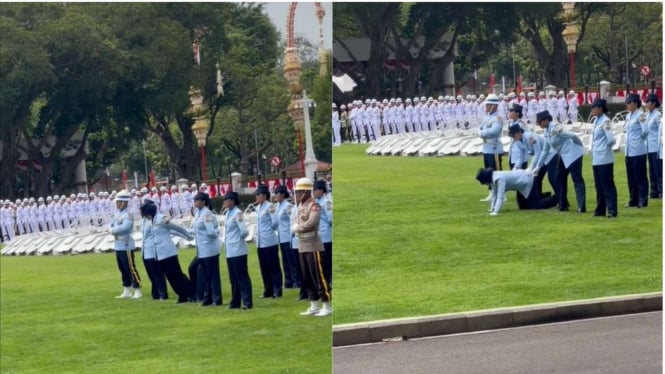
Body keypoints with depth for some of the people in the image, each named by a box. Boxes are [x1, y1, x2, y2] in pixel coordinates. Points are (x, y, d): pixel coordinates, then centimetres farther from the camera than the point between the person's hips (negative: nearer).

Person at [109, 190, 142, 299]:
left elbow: (123, 228, -26)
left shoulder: (128, 215, -15)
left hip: (126, 246, -9)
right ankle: (127, 291, 21)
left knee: (131, 269, -7)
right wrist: (112, 230, -10)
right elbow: (111, 225, 13)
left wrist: (112, 230, -11)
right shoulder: (117, 213, 12)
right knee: (123, 270, 14)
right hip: (118, 245, 9)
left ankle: (138, 291, -5)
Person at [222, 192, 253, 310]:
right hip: (229, 250, 8)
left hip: (238, 250, -8)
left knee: (242, 276, -4)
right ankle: (235, 302, 19)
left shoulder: (237, 213, -15)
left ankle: (247, 302, -1)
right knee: (233, 278, 13)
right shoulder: (227, 213, 10)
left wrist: (239, 238, -3)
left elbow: (244, 231, -21)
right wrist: (226, 244, 7)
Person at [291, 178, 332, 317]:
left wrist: (297, 227, -8)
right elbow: (294, 225, 16)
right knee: (306, 278, 10)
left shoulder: (314, 205, -13)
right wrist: (295, 228, -6)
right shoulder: (300, 206, 13)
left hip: (313, 246, -9)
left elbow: (311, 224, -23)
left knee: (318, 277, -7)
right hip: (302, 246, 9)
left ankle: (327, 306, -2)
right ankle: (314, 306, 17)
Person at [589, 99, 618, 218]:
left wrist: (606, 146, -2)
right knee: (599, 185, 14)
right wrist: (593, 150, 8)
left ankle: (612, 210, -2)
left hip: (604, 159, -9)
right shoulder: (596, 120, 12)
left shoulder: (605, 121, -14)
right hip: (596, 159, 9)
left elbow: (611, 139, -20)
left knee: (607, 185, -5)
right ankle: (600, 210, 21)